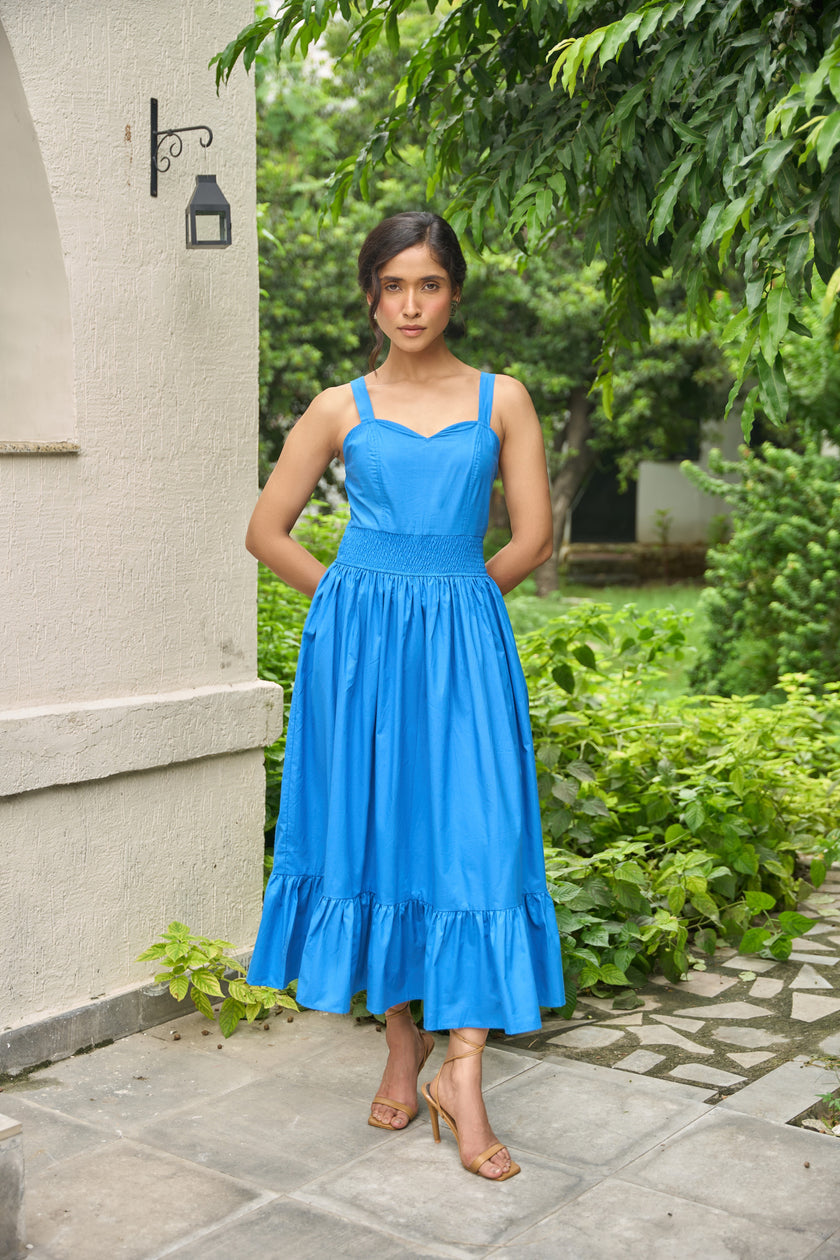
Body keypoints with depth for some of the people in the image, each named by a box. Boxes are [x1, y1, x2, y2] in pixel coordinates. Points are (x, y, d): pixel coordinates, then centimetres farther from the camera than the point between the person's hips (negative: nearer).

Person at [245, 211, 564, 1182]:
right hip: (359, 644, 1)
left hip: (463, 641, 0)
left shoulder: (502, 399, 7)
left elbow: (533, 536, 6)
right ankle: (402, 1047, 20)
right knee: (373, 833, 5)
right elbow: (266, 530, 9)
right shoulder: (341, 408, 7)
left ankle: (462, 1076, -2)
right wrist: (356, 596, 5)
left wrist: (450, 594, 5)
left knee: (474, 838, -7)